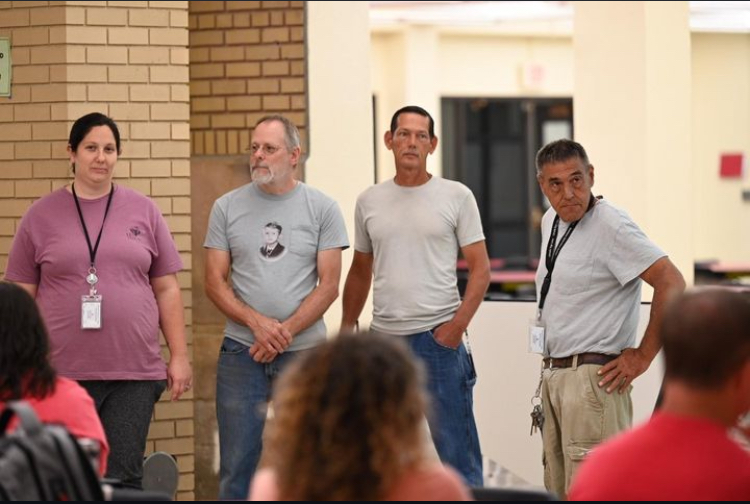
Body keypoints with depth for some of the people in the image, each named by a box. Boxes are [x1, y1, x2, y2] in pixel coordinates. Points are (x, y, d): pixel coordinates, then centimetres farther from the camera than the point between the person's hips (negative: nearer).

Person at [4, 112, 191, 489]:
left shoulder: (143, 211, 8)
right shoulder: (41, 216, 5)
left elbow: (167, 290, 11)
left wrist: (179, 356, 5)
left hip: (134, 373, 1)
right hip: (62, 373, -1)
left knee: (124, 479, -1)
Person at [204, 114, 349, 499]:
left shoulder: (322, 208, 2)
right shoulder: (228, 207, 5)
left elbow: (329, 285, -2)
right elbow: (214, 282, 2)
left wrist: (285, 331, -13)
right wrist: (257, 323, -13)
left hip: (305, 352, -1)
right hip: (241, 352, 1)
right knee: (237, 463, 1)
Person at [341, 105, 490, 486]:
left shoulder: (456, 197, -1)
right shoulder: (369, 201, 10)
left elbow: (480, 267, -2)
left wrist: (457, 325, -13)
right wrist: (346, 328, 12)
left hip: (438, 339, -4)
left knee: (457, 454, -3)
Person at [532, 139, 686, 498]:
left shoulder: (610, 226, -16)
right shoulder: (551, 222, 12)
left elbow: (671, 283, -23)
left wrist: (643, 356, -17)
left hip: (592, 377, -9)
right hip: (554, 374, 9)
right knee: (558, 491, 13)